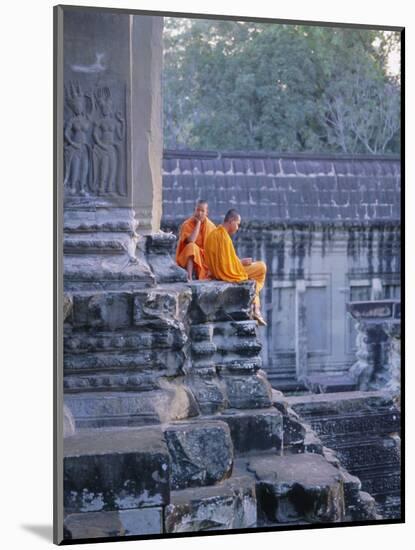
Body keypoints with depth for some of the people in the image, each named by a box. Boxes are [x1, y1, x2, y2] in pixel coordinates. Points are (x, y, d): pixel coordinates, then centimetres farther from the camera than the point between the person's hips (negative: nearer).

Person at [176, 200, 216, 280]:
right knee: (191, 247, -35)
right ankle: (189, 277, -42)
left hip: (205, 257, 3)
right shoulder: (187, 224, -10)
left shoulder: (211, 226, 0)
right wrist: (198, 223, -20)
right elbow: (190, 241, -28)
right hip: (189, 256, -3)